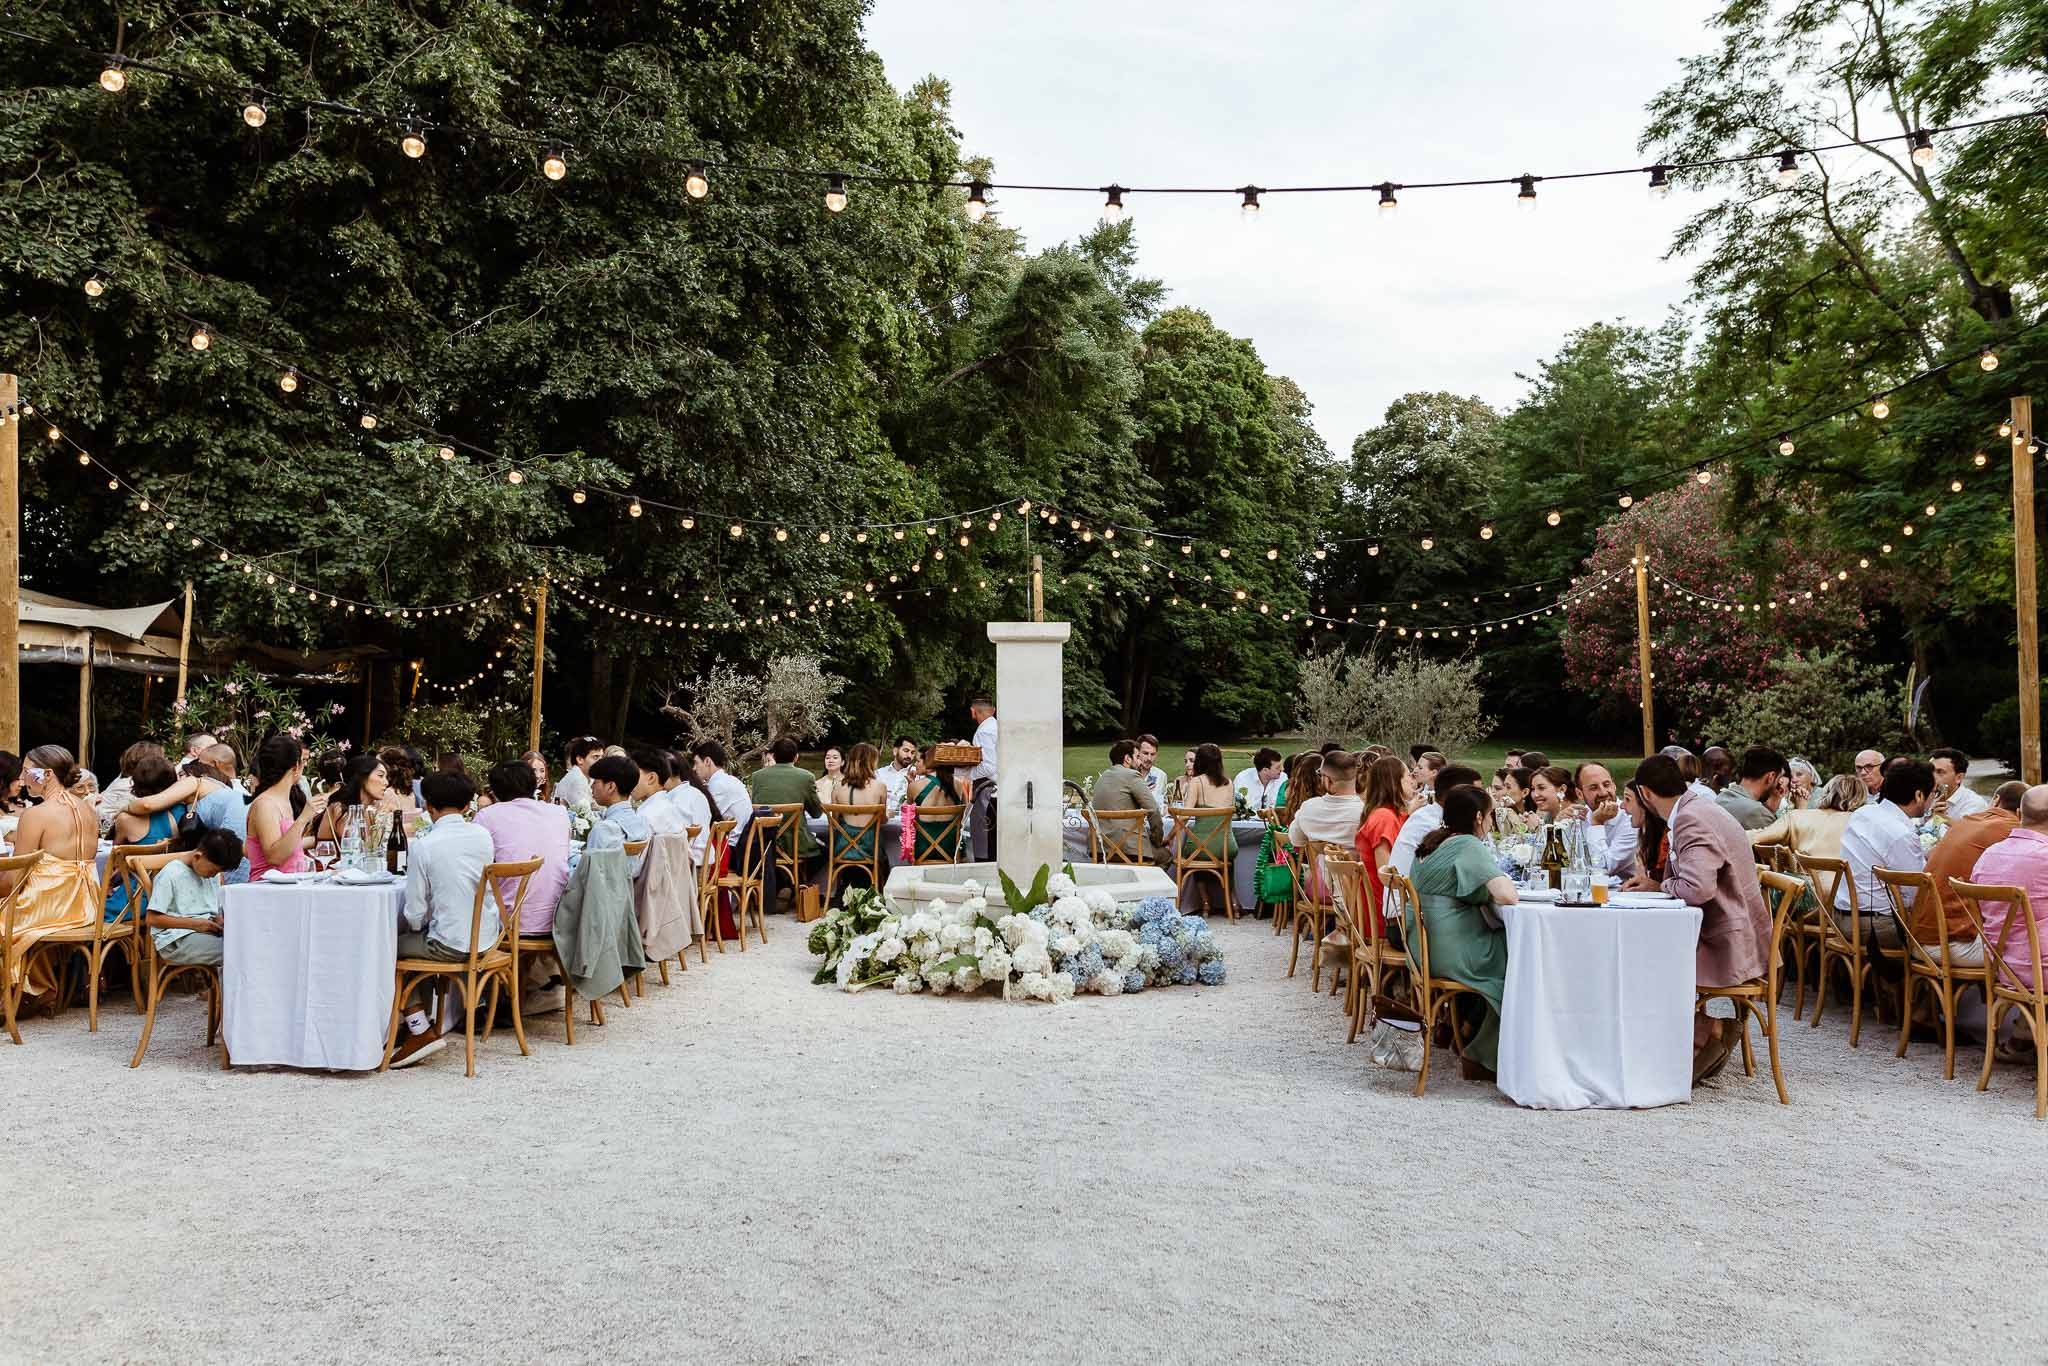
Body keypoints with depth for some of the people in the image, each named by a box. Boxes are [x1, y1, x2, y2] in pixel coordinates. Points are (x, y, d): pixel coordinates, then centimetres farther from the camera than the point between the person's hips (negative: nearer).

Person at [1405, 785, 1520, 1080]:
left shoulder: (1431, 843, 12)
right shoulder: (1469, 846, -14)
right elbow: (1507, 896, -23)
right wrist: (1506, 882, -1)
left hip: (1425, 950, 9)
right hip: (1451, 954, -8)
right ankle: (1481, 1056, 12)